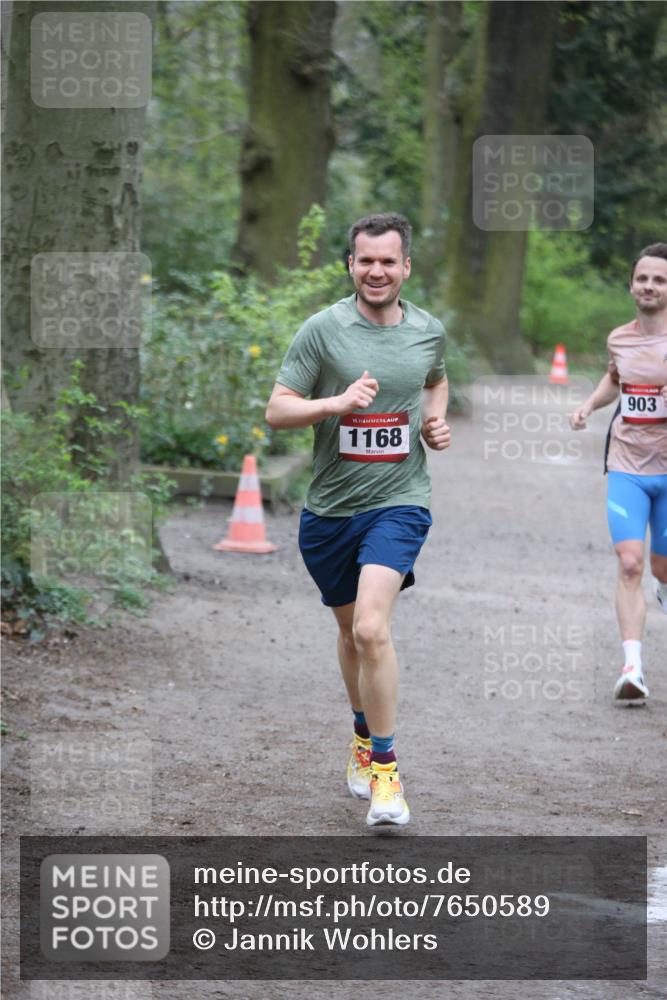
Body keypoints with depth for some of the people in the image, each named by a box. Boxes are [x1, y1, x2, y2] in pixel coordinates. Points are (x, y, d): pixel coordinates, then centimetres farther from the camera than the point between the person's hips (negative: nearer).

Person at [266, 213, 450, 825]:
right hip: (330, 506, 1)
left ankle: (385, 772, -14)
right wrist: (338, 402, -23)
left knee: (371, 628, -21)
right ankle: (364, 736, 44)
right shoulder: (322, 330, -6)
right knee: (350, 631, 18)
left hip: (398, 501, -1)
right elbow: (276, 411, -8)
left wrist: (438, 420, 6)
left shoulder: (429, 331, 3)